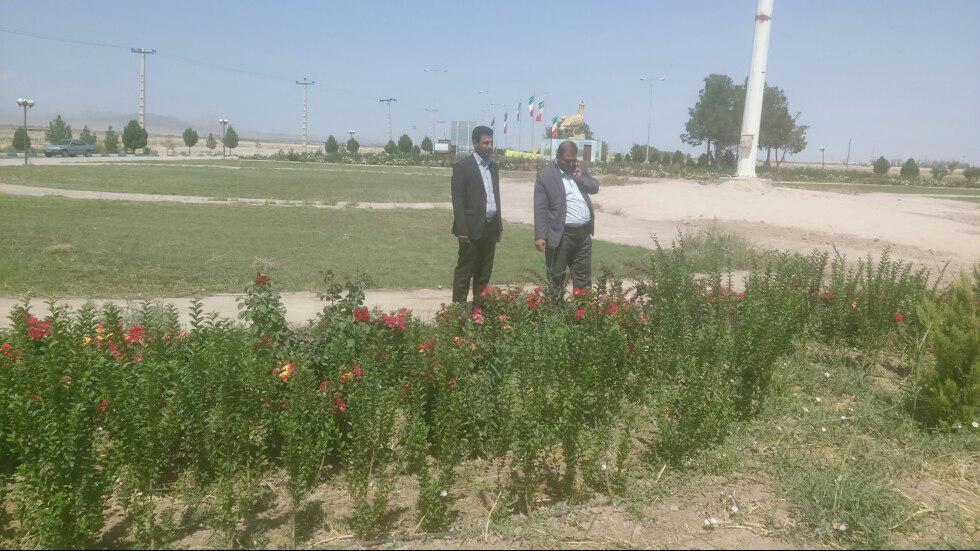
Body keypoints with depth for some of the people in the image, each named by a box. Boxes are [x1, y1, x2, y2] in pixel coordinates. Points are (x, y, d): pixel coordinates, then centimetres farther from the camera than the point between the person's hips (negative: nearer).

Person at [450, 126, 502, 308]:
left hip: (491, 227, 7)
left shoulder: (494, 167, 14)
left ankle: (480, 305, 20)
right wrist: (462, 230, -16)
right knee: (464, 272, -1)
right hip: (472, 228, -7)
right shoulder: (462, 166, -7)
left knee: (484, 272, 12)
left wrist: (499, 225, 15)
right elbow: (458, 200, -11)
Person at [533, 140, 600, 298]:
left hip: (584, 231, 6)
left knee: (584, 274, 13)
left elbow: (595, 187, 12)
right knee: (556, 275, 6)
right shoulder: (545, 175, -10)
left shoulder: (579, 168, 8)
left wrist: (581, 178, -8)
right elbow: (540, 208, -12)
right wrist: (540, 236, -17)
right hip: (561, 234, -5)